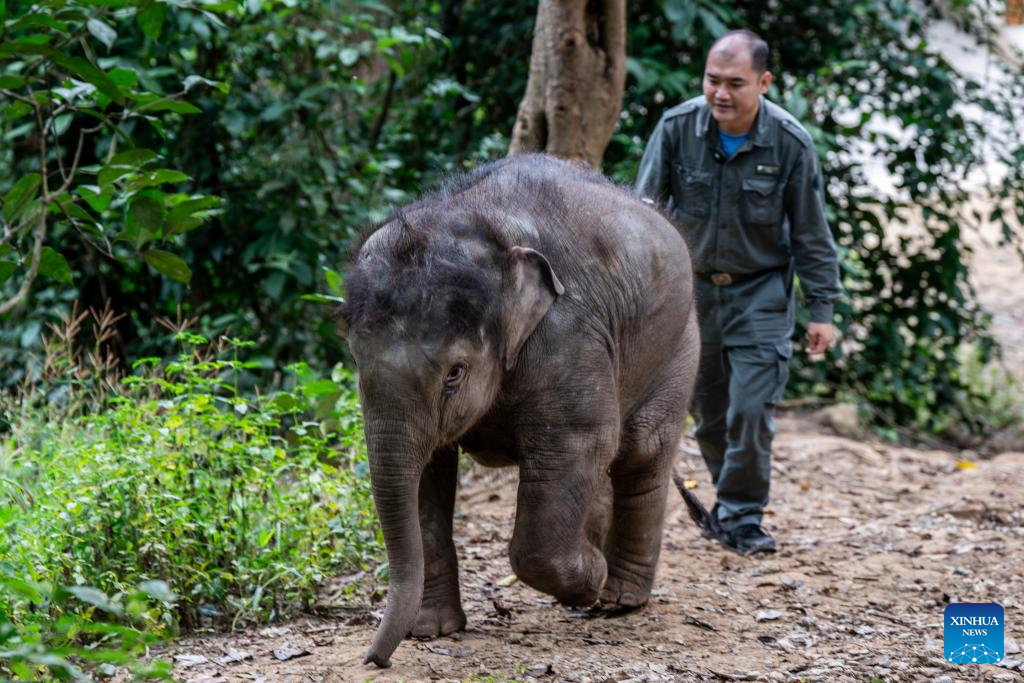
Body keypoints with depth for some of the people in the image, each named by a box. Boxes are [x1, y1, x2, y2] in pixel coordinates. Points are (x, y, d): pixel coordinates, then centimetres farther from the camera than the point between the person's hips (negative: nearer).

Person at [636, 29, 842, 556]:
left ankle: (742, 517, 2)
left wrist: (822, 308, -4)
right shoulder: (676, 128, -14)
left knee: (751, 408, -12)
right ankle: (730, 498, 31)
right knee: (707, 409, 10)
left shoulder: (790, 143, -15)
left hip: (761, 290, -2)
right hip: (692, 285, 2)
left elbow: (811, 232, -6)